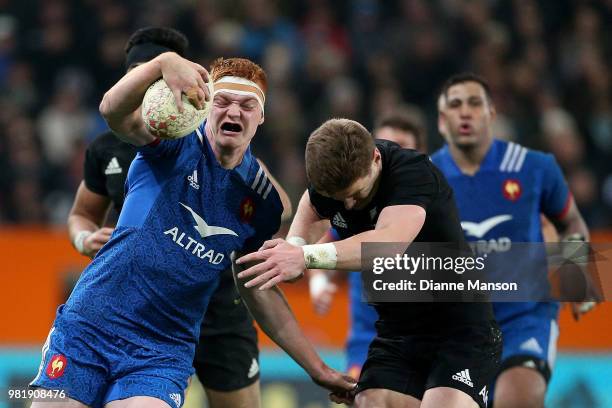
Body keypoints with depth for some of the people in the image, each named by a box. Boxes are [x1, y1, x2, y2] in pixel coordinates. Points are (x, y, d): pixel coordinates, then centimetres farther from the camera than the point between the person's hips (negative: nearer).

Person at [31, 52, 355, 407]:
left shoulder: (261, 201, 6)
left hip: (164, 353, 2)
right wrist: (165, 62, -45)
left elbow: (261, 292, 16)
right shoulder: (177, 142, -5)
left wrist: (317, 368, 15)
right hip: (87, 328, -2)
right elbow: (114, 110, -26)